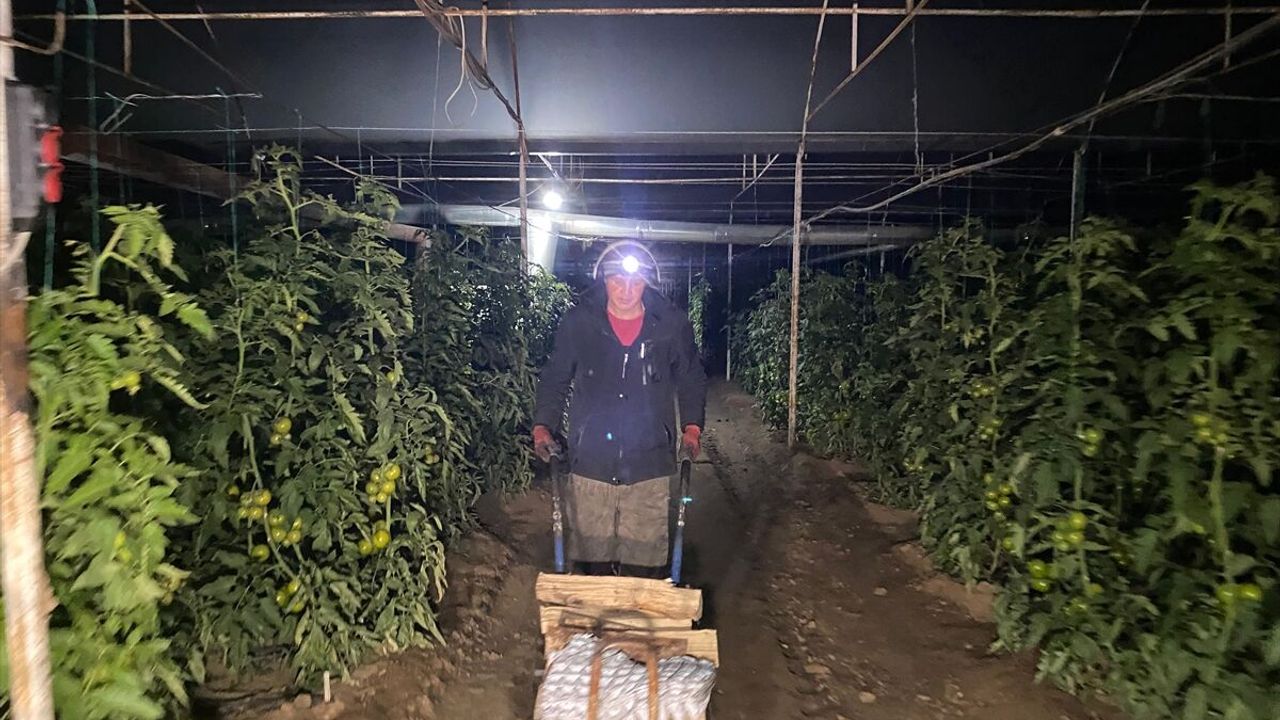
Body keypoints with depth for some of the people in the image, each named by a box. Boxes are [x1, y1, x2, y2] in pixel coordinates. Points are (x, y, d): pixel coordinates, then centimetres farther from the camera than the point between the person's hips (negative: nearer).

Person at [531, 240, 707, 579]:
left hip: (649, 465, 0)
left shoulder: (672, 324, -1)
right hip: (590, 463, 0)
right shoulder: (578, 323, -2)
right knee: (591, 557, 10)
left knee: (645, 560, 8)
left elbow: (691, 379, 12)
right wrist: (543, 424, -2)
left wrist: (692, 426, 1)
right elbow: (554, 379, 9)